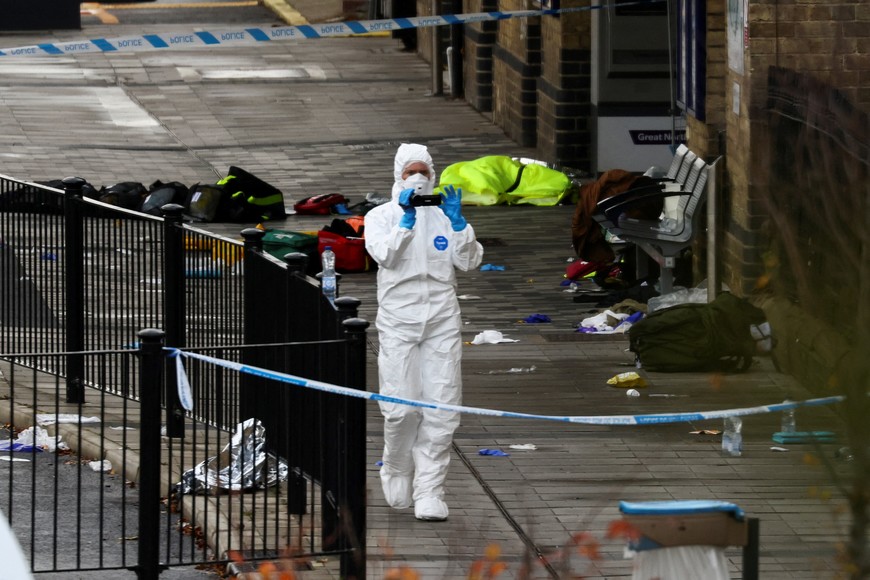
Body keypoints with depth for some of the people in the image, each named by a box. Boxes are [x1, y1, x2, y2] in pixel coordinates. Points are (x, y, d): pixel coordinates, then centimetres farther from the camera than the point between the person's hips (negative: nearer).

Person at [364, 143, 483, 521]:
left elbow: (470, 262, 0)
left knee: (441, 411, -5)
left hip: (442, 320, 2)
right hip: (398, 322, -2)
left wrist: (457, 222, -12)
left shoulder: (443, 216, 10)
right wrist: (406, 220, -22)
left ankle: (429, 493, -2)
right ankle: (396, 471, 21)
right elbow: (384, 254, -13)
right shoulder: (381, 216, 5)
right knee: (401, 408, -7)